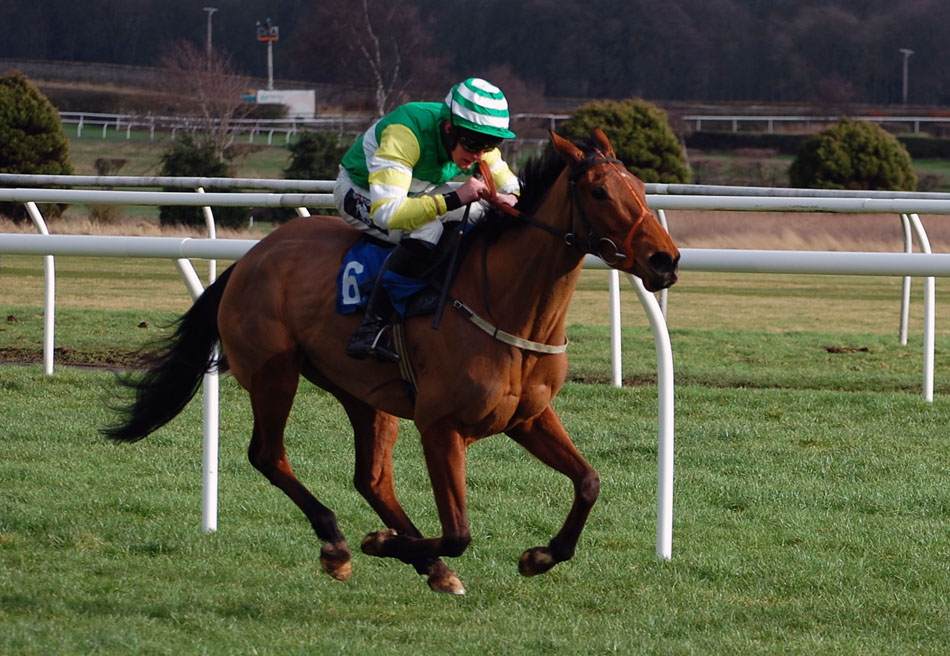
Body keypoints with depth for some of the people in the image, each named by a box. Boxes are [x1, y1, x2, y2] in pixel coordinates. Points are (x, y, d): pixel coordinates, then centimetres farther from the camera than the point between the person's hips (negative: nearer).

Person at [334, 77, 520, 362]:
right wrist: (453, 199, -52)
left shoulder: (478, 143, -17)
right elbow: (386, 213, -46)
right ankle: (371, 328, -33)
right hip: (360, 191, -7)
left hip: (419, 192, 7)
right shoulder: (405, 134, -39)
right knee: (426, 230, -35)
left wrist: (505, 201, -30)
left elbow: (511, 188, -4)